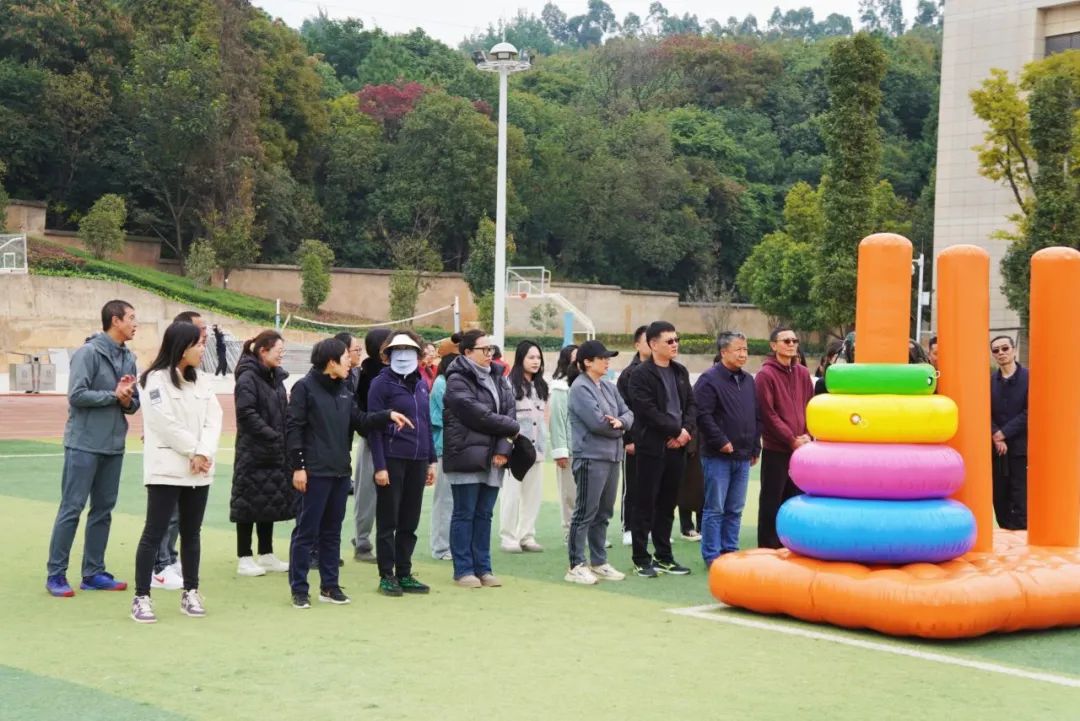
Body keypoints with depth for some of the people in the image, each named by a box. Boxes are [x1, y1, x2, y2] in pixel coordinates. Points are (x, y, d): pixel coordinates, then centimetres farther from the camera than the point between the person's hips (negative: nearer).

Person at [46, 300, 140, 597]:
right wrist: (114, 395, -13)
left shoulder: (129, 357, 9)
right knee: (71, 508, -3)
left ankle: (94, 573, 17)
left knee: (103, 510, 10)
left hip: (113, 446, 7)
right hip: (84, 444, -7)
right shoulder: (88, 353, -11)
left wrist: (127, 400, -12)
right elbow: (77, 395, -18)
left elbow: (134, 403, 10)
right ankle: (55, 574, 4)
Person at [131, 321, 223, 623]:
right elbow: (166, 423, -16)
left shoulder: (202, 381, 11)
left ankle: (190, 593, 20)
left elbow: (214, 419, 2)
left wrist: (205, 453, -13)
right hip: (166, 469, -6)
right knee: (154, 533, -5)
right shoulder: (157, 379, -8)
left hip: (199, 470, 6)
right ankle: (141, 597, 0)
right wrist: (194, 451, -11)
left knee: (192, 533, 12)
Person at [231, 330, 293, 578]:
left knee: (272, 503, 12)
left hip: (275, 454, 8)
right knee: (249, 504, -1)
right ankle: (244, 559, 5)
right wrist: (275, 437, -21)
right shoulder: (248, 378, -11)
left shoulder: (276, 377, 14)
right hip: (253, 453, -8)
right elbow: (247, 414, -19)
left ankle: (266, 555, 22)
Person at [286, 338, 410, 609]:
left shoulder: (344, 391, 15)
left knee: (332, 531, 12)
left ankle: (329, 586, 20)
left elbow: (360, 421, 15)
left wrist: (387, 415, -1)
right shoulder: (305, 387, -8)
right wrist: (298, 467, -15)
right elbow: (293, 429, -11)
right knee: (306, 531, -2)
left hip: (340, 472, 7)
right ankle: (299, 589, 4)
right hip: (314, 472, -7)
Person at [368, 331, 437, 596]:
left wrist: (431, 460, 12)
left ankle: (404, 574, 18)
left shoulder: (421, 383, 12)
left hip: (417, 462, 5)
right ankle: (387, 576, 10)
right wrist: (379, 466, -15)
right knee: (388, 521, 3)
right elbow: (374, 427, -10)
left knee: (409, 522, 10)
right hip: (392, 460, -5)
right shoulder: (381, 384, -6)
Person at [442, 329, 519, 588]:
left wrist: (503, 448, -10)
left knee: (484, 514, 10)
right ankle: (463, 570, 6)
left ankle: (482, 568, 16)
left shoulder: (498, 378, 14)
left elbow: (509, 411, 5)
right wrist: (512, 428, -4)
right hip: (466, 456, -6)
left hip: (493, 457, 6)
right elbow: (478, 415, -17)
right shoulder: (457, 380, -9)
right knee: (464, 514, 1)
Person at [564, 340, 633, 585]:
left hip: (612, 456, 8)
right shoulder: (580, 388, -11)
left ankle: (599, 562, 23)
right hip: (591, 457, -8)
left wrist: (620, 422, -11)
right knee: (585, 513, -4)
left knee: (603, 513, 14)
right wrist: (618, 429, -3)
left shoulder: (609, 387, 14)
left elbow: (628, 413, 11)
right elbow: (597, 422, -20)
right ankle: (576, 566, 1)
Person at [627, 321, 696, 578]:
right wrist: (676, 429, -13)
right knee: (645, 505, -1)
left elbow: (691, 404, 12)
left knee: (667, 505, 12)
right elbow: (649, 411, -16)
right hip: (652, 447, -6)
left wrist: (687, 430, -5)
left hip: (677, 446, 6)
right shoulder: (641, 375, -8)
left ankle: (663, 556, 19)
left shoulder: (680, 371, 14)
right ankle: (641, 559, 5)